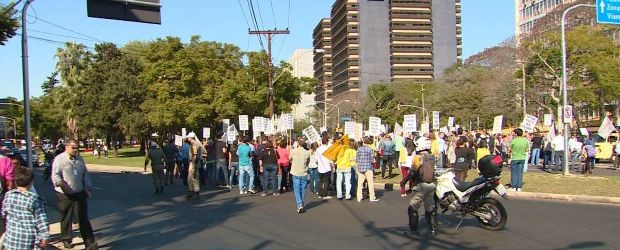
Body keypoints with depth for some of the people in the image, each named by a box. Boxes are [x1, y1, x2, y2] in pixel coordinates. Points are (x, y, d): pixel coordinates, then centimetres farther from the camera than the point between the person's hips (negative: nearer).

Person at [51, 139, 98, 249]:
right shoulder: (59, 159, -5)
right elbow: (55, 175, -15)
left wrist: (87, 189, 15)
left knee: (83, 218, 2)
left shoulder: (79, 159, 13)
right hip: (65, 195, -4)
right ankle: (66, 240, 26)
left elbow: (86, 175, 19)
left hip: (79, 194, 4)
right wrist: (62, 184, -30)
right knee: (66, 218, 8)